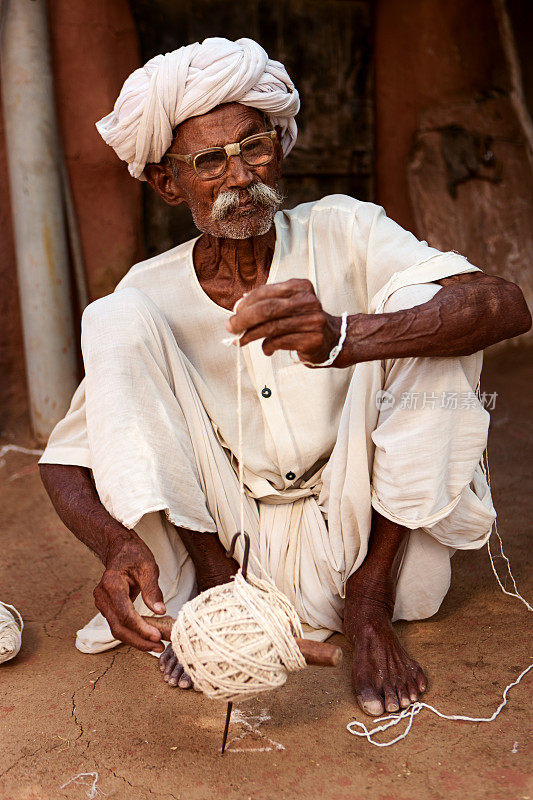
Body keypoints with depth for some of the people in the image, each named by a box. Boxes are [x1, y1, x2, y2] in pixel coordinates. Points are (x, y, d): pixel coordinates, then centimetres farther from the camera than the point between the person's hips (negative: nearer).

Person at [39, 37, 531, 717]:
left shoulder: (341, 233, -10)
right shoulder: (150, 296, -7)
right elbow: (64, 462, -6)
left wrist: (341, 338, -45)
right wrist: (118, 546, -30)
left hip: (357, 533, 0)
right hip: (227, 539, 1)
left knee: (420, 306, -21)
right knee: (113, 323, -15)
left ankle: (369, 607, -13)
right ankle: (214, 587, -8)